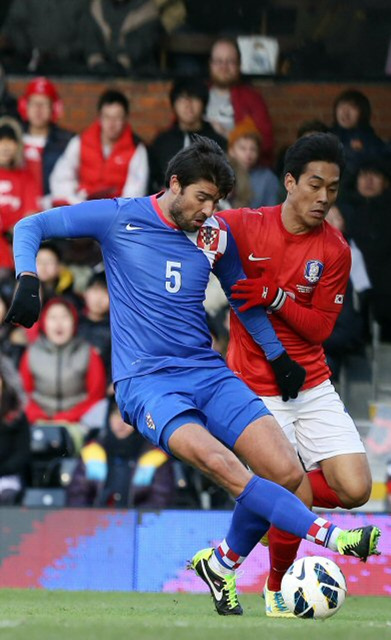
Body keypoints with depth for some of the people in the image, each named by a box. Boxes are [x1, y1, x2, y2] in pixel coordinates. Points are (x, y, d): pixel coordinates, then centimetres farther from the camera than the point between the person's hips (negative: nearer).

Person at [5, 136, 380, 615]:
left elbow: (243, 299, 28)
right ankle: (326, 537, -33)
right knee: (221, 464, -31)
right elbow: (30, 228, 2)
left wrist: (278, 356, 21)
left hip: (209, 373, 5)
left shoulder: (216, 236, 10)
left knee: (287, 474, -11)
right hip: (146, 380, -5)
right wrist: (28, 280, -15)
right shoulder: (119, 217, -1)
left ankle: (221, 565, 11)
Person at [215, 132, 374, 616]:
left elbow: (320, 327, -4)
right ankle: (276, 586, 14)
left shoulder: (335, 250, -3)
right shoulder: (244, 227, -8)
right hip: (257, 391, -3)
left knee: (354, 489, -10)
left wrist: (275, 297, -19)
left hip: (313, 387, 3)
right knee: (298, 498, -14)